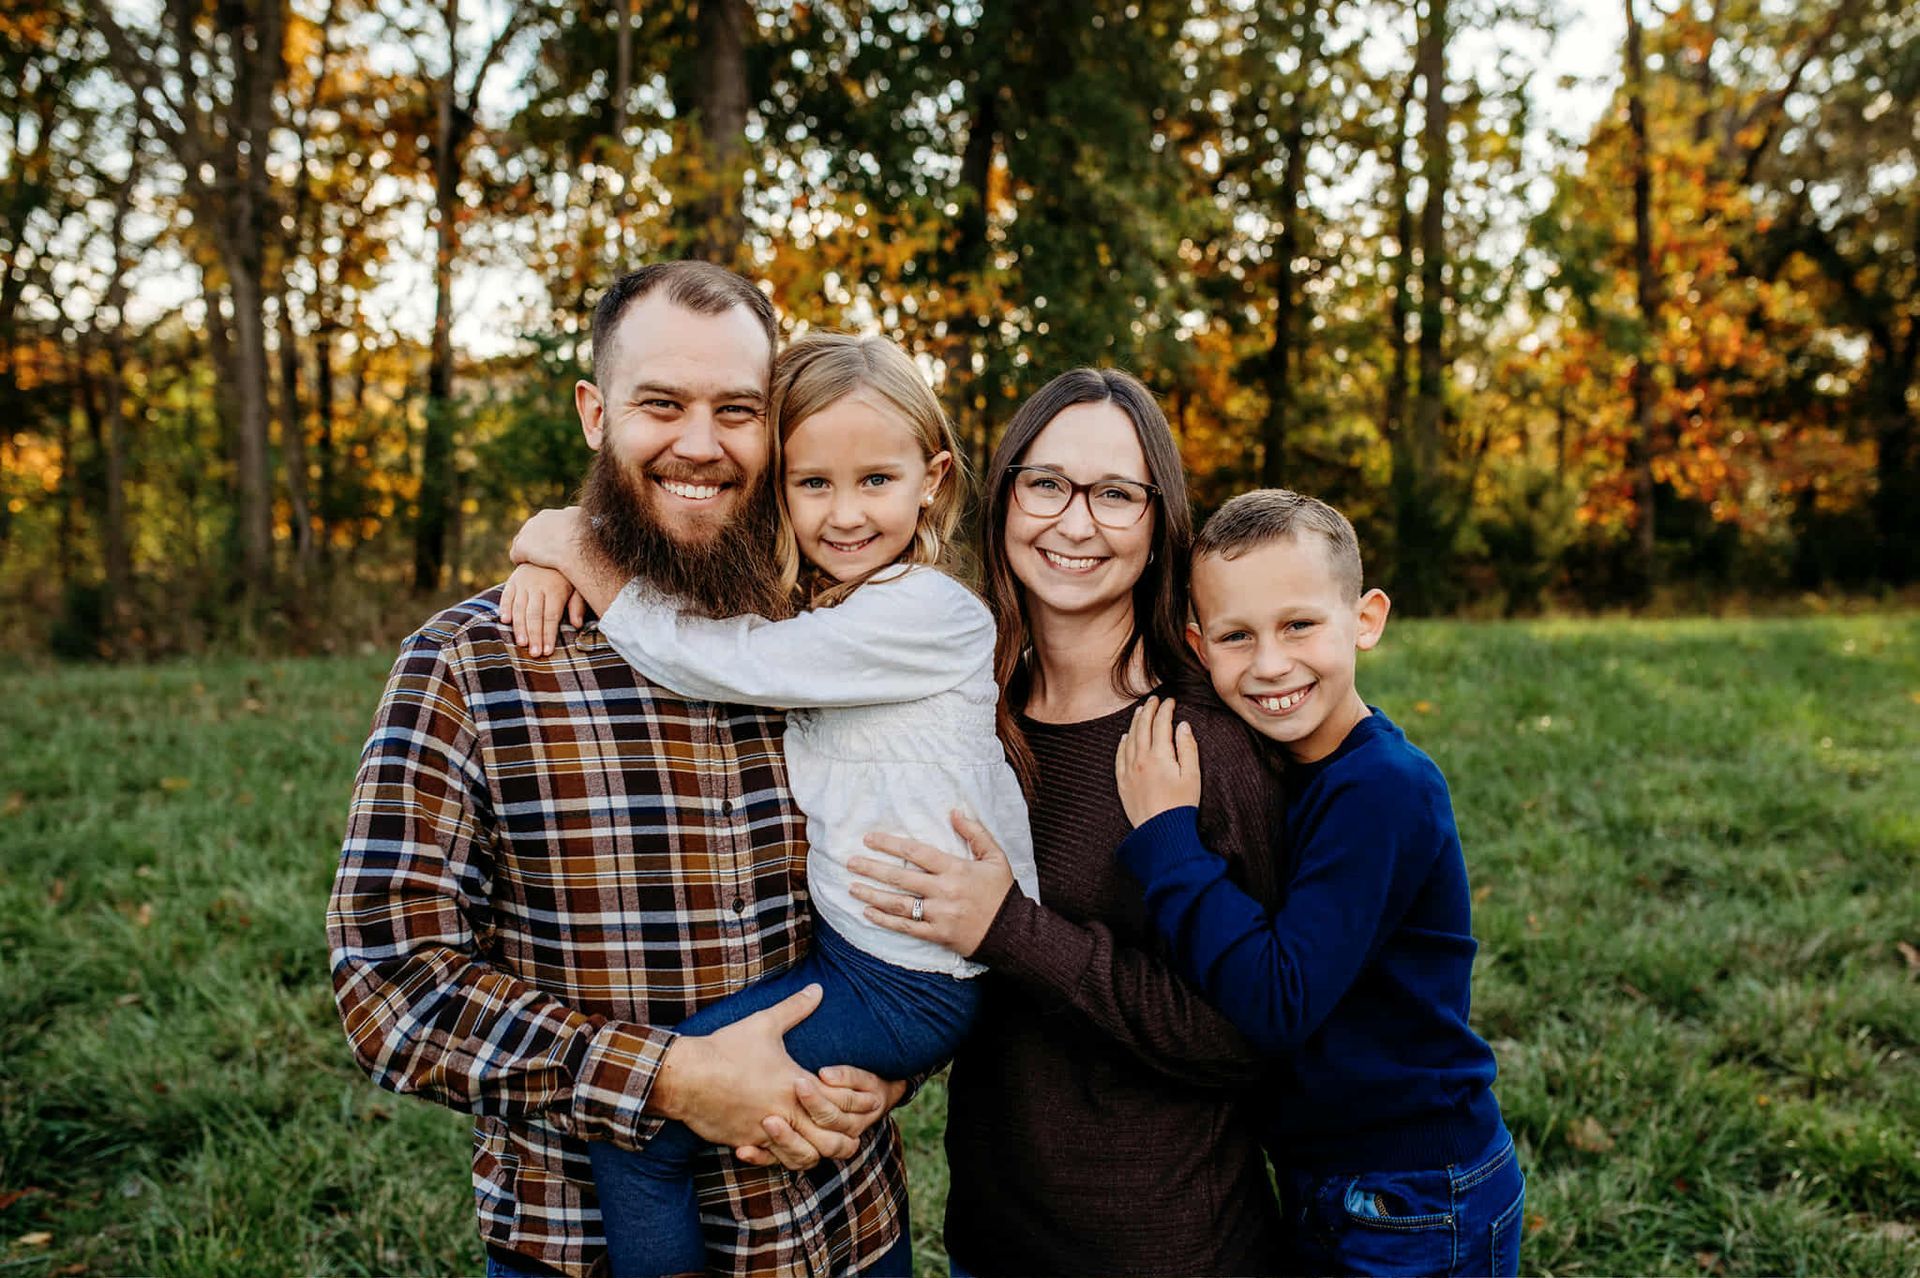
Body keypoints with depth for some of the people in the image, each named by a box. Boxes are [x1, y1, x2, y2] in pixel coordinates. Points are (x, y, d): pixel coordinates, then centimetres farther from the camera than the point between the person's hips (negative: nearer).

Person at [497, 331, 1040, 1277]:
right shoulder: (804, 597, 8)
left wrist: (574, 545, -12)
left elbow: (716, 662, -22)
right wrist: (552, 556, -2)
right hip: (841, 940, 9)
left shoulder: (927, 611, -18)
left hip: (905, 983, -9)